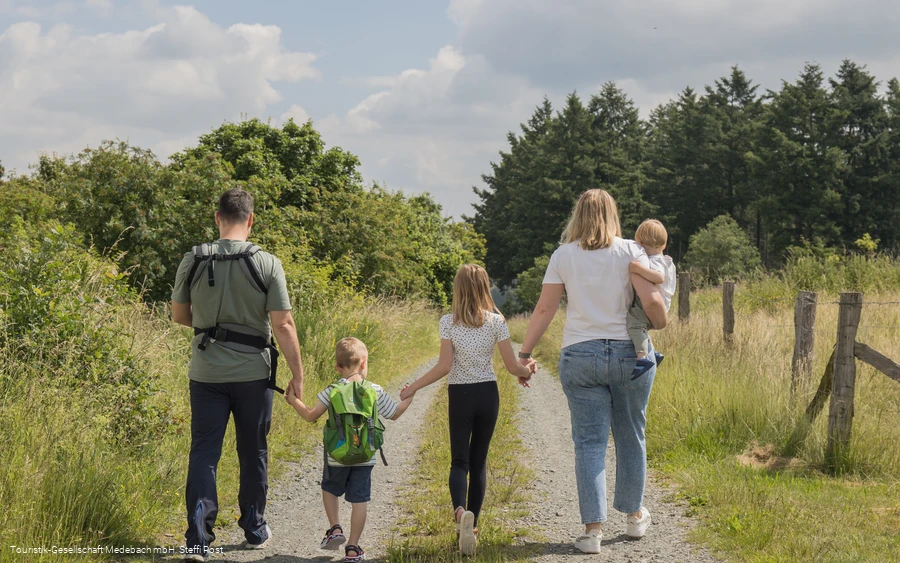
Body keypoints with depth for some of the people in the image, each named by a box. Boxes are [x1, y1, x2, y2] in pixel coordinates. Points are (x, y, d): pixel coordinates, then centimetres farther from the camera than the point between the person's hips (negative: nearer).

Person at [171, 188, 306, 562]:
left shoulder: (194, 261, -2)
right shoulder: (267, 264, -9)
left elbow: (179, 316, 9)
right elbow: (283, 326, -10)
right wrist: (297, 374, -1)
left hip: (206, 373, 1)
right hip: (253, 374, -1)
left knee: (204, 454, 3)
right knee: (253, 454, 14)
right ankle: (254, 530, 27)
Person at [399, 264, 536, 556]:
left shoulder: (448, 322, -8)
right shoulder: (496, 321, -4)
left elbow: (444, 366, -10)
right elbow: (512, 366, -3)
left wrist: (413, 387, 0)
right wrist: (527, 371, 19)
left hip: (460, 396, -1)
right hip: (488, 394, 2)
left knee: (460, 461, 1)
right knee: (479, 461, 12)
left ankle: (461, 511, -28)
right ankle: (471, 525, 15)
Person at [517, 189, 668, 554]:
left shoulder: (563, 256, 1)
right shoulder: (629, 252, -2)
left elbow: (544, 309, -1)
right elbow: (652, 300, -12)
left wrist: (525, 354, 6)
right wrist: (660, 323, 9)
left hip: (580, 357, 0)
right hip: (629, 353, 0)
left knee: (590, 442, 1)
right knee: (630, 437, 15)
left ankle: (593, 529, -7)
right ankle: (634, 515, 30)